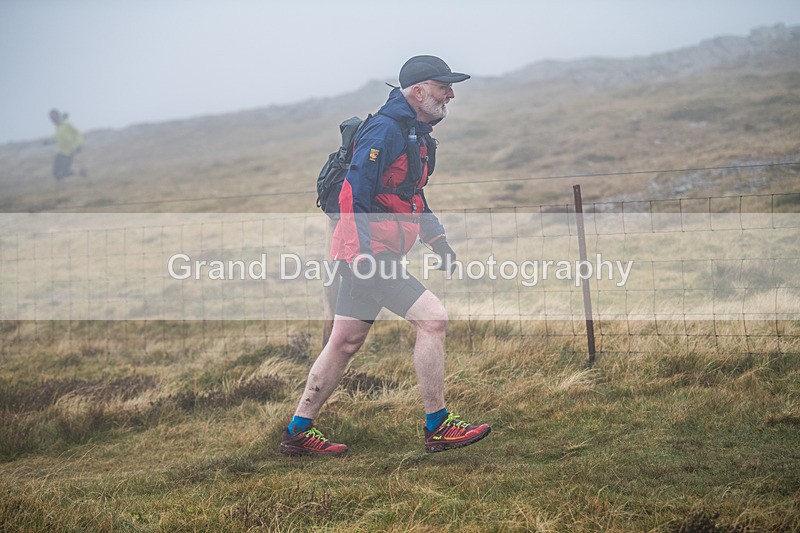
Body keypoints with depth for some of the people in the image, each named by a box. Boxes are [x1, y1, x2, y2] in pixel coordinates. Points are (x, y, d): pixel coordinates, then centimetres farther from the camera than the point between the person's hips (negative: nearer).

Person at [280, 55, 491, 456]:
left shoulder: (416, 134, 17)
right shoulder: (384, 130, -15)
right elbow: (354, 194, -21)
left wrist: (437, 240, 21)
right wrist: (360, 253, -27)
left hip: (369, 256, 11)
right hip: (367, 253, -11)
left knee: (346, 342, 13)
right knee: (431, 317, -15)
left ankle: (297, 433, 19)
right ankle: (437, 429, -9)